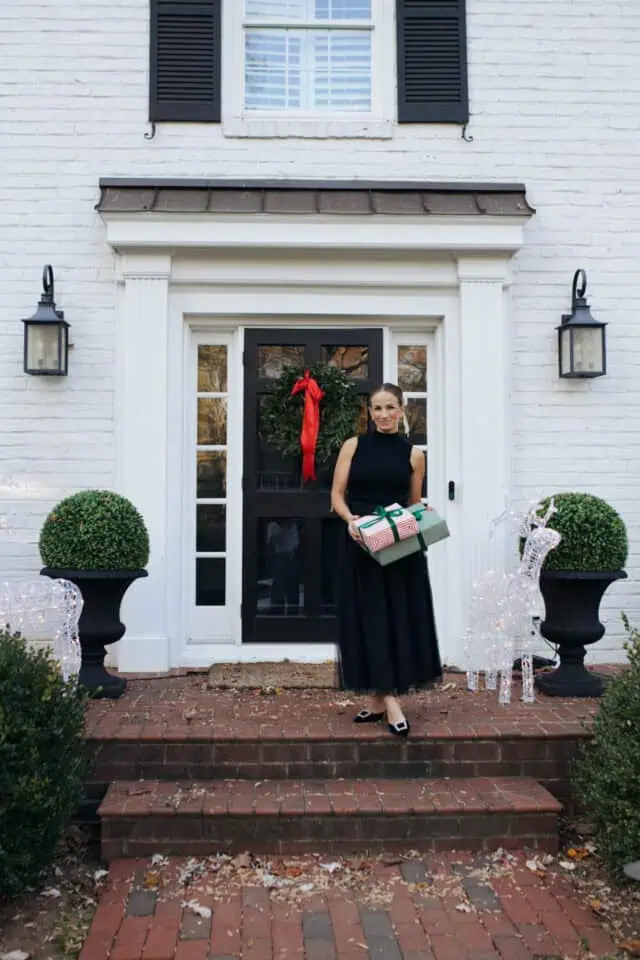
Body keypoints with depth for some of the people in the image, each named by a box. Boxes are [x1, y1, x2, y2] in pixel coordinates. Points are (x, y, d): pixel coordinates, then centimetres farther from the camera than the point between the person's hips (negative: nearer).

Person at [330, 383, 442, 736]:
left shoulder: (414, 455, 6)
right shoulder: (353, 446, 4)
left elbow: (415, 504, 12)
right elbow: (337, 495, 2)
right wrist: (350, 519, -17)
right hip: (360, 543, -1)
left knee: (400, 616, 1)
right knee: (369, 617, -1)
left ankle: (381, 697, 12)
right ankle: (386, 701, 5)